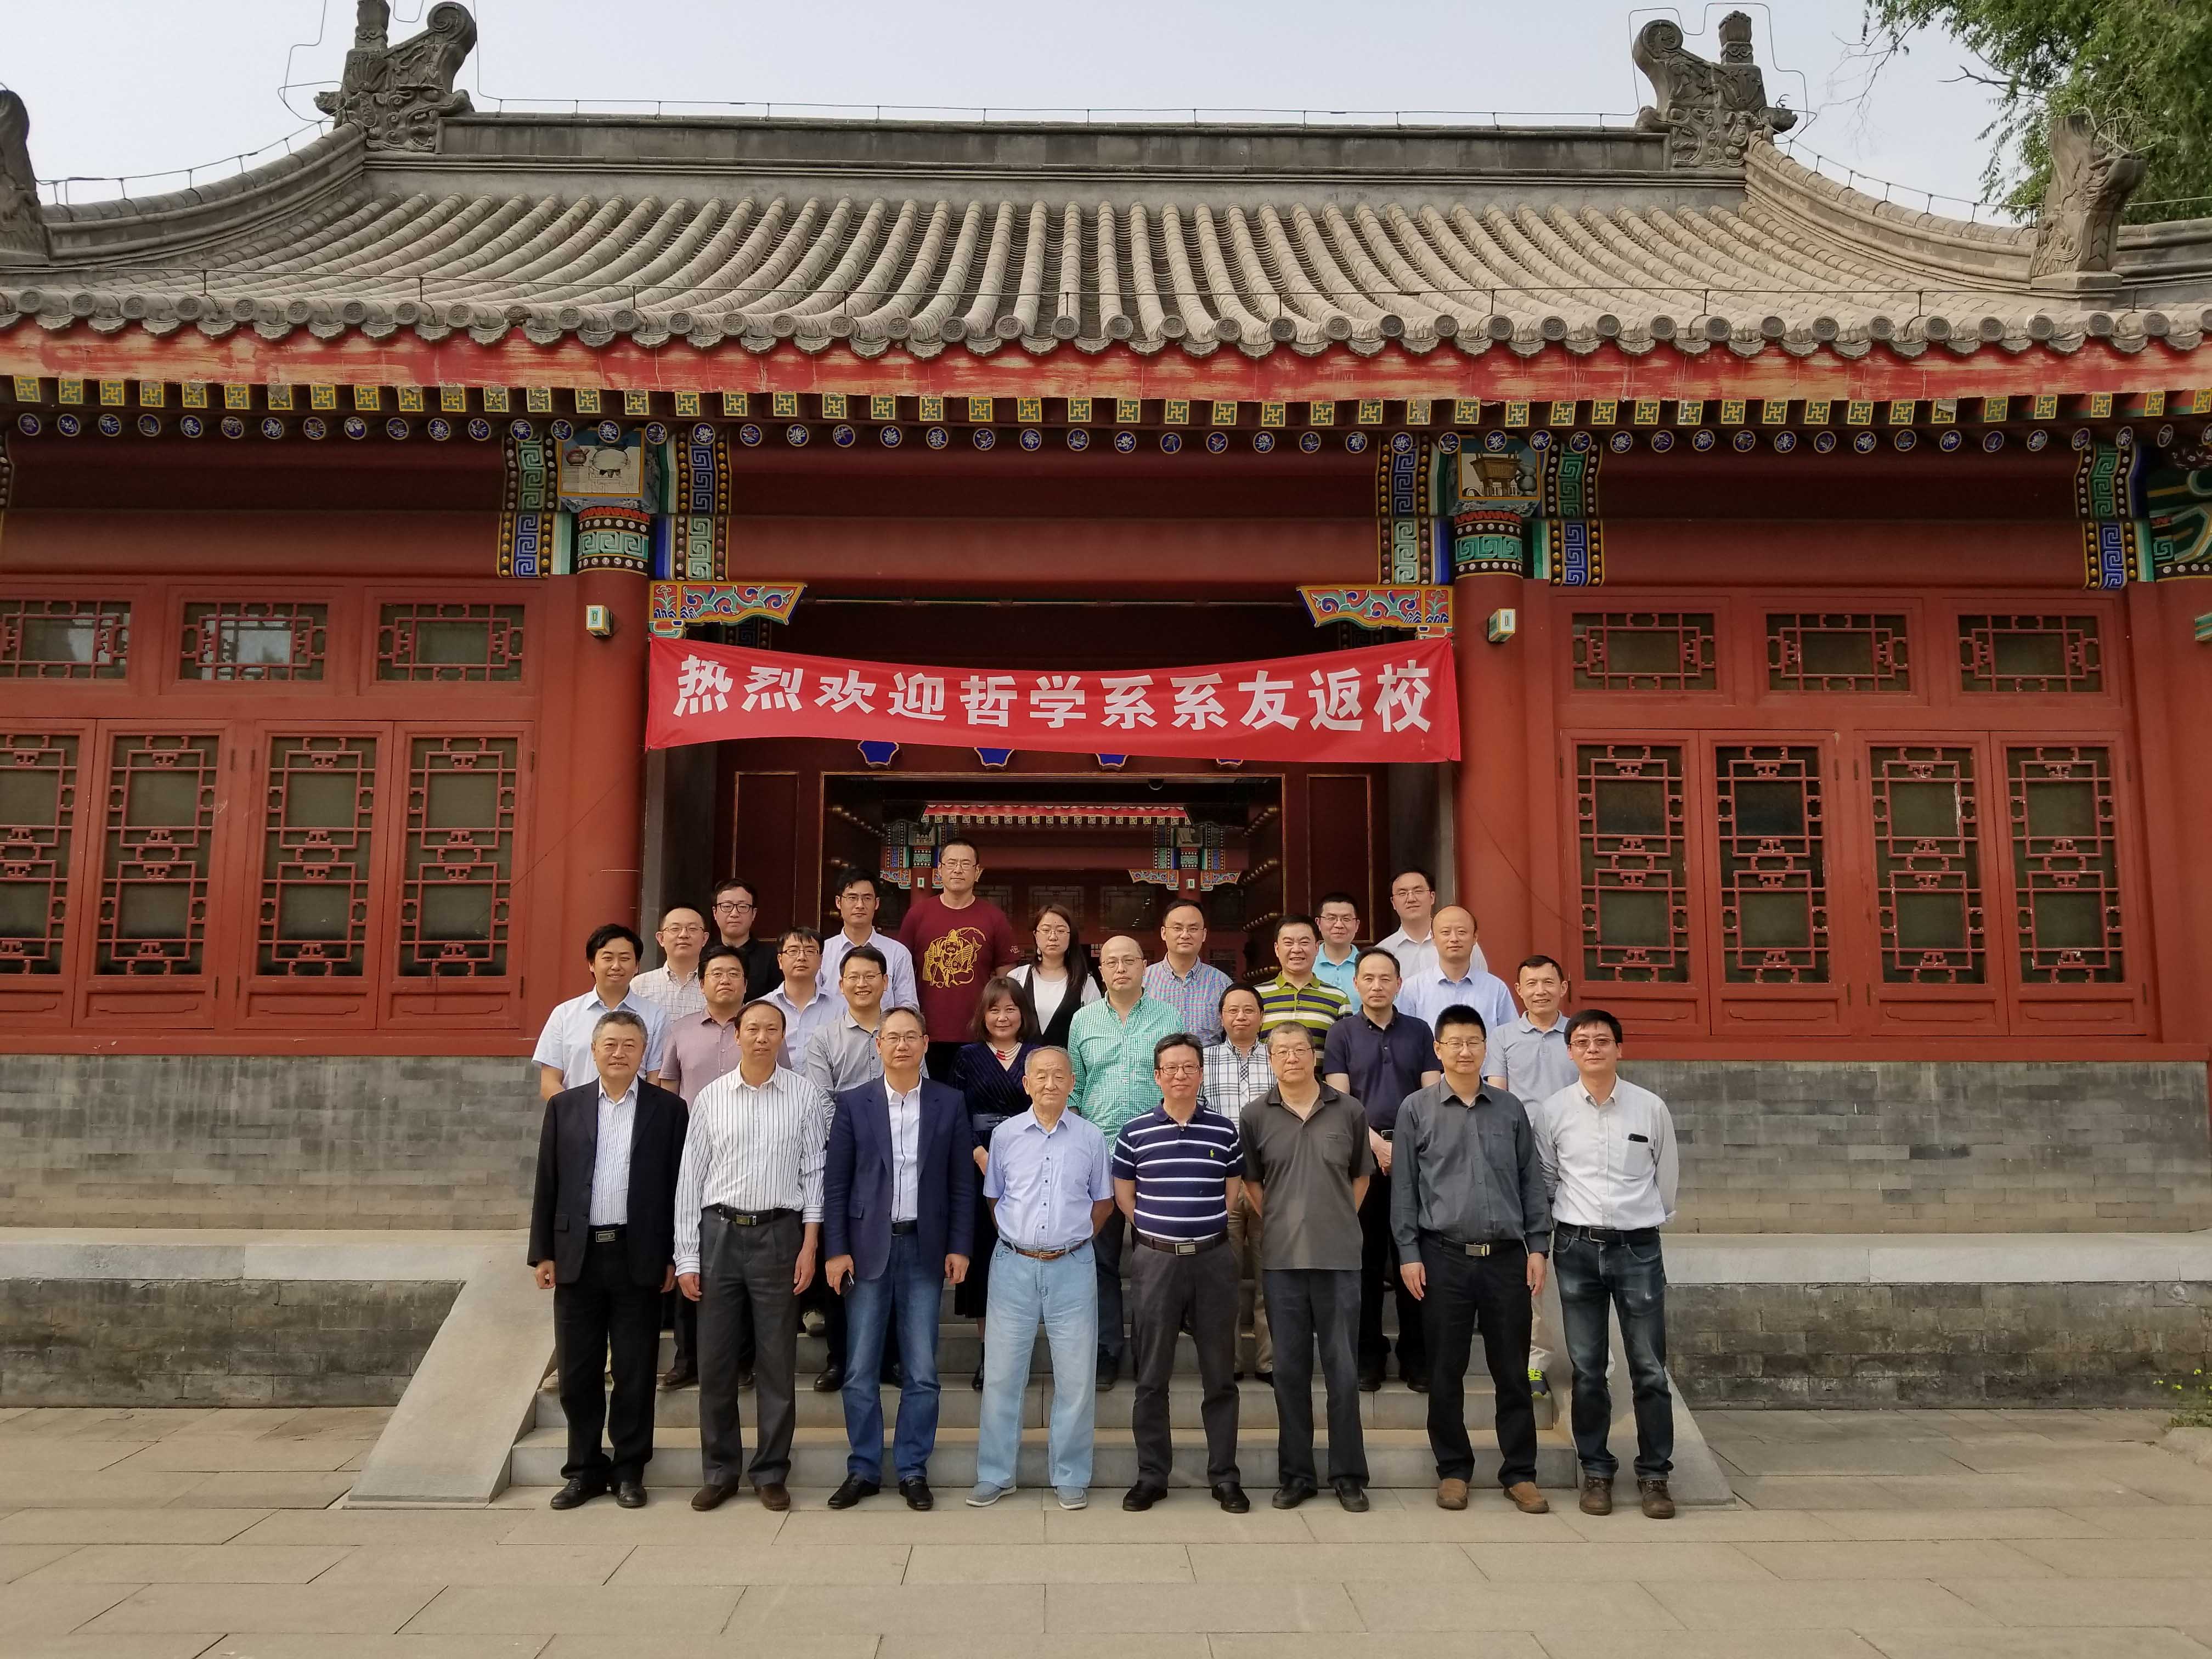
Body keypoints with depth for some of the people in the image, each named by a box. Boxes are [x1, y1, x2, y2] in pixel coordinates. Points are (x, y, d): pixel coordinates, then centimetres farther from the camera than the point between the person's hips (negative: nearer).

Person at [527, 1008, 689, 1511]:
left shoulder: (668, 1109, 2)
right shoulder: (564, 1107, 8)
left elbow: (678, 1186, 1)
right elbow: (547, 1185, 7)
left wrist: (674, 1256, -3)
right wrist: (543, 1253, 3)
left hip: (639, 1257, -2)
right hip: (577, 1256, 2)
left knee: (635, 1371, 5)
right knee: (577, 1372, 8)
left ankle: (629, 1470, 17)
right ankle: (585, 1468, 21)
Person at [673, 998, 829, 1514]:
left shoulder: (807, 1097, 1)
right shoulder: (710, 1098, 4)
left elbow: (815, 1173, 1)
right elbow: (690, 1178, 5)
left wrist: (810, 1245, -5)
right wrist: (686, 1257, 2)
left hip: (778, 1233, -1)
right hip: (719, 1232, 2)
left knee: (777, 1362, 5)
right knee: (715, 1360, 6)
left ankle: (771, 1472, 17)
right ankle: (720, 1471, 21)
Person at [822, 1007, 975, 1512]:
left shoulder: (950, 1103, 3)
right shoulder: (853, 1103, 1)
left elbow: (961, 1182, 4)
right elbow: (835, 1182, 1)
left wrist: (959, 1248, -1)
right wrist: (836, 1250, -5)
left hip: (925, 1249, 0)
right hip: (868, 1247, 0)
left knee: (922, 1372, 4)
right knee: (860, 1371, 5)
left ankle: (913, 1471, 17)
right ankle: (863, 1470, 18)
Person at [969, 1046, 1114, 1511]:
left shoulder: (1090, 1137, 1)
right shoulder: (1006, 1135, 3)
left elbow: (1103, 1201, 11)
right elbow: (993, 1197, 14)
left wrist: (1072, 1240, 3)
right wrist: (1018, 1238, 6)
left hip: (1072, 1267, 0)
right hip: (1014, 1265, 0)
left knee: (1075, 1376, 4)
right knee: (1001, 1373, 5)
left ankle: (1071, 1477, 17)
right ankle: (994, 1474, 17)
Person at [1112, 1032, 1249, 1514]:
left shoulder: (1224, 1130, 2)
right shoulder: (1135, 1131, 0)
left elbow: (1234, 1189, 13)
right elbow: (1123, 1191, 10)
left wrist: (1205, 1225, 6)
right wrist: (1155, 1229, 5)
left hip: (1214, 1259, 1)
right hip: (1155, 1260, -1)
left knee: (1220, 1375, 7)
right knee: (1151, 1377, 6)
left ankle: (1224, 1477, 18)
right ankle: (1151, 1476, 17)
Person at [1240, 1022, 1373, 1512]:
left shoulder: (1348, 1111, 1)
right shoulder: (1256, 1115, 1)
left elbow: (1361, 1175, 13)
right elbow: (1250, 1181, 11)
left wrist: (1340, 1221, 7)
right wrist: (1279, 1222, 5)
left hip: (1339, 1256, 0)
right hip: (1282, 1257, 1)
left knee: (1343, 1369, 5)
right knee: (1290, 1369, 8)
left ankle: (1349, 1475, 17)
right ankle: (1295, 1474, 19)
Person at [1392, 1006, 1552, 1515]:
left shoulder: (1510, 1108, 8)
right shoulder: (1417, 1110, 2)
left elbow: (1532, 1181, 10)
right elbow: (1403, 1187, 2)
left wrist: (1538, 1247, 4)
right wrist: (1408, 1254, -3)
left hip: (1507, 1255, 1)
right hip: (1444, 1257, -1)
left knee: (1512, 1370, 7)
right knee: (1446, 1372, 6)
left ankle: (1520, 1473, 18)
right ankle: (1453, 1470, 19)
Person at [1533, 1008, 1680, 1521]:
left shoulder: (1651, 1108, 0)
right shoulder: (1552, 1111, 1)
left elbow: (1668, 1175, 12)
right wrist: (1567, 1228, 10)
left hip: (1638, 1246, 0)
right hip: (1577, 1247, 0)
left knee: (1650, 1370, 2)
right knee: (1587, 1370, 6)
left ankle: (1654, 1474, 14)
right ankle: (1596, 1471, 17)